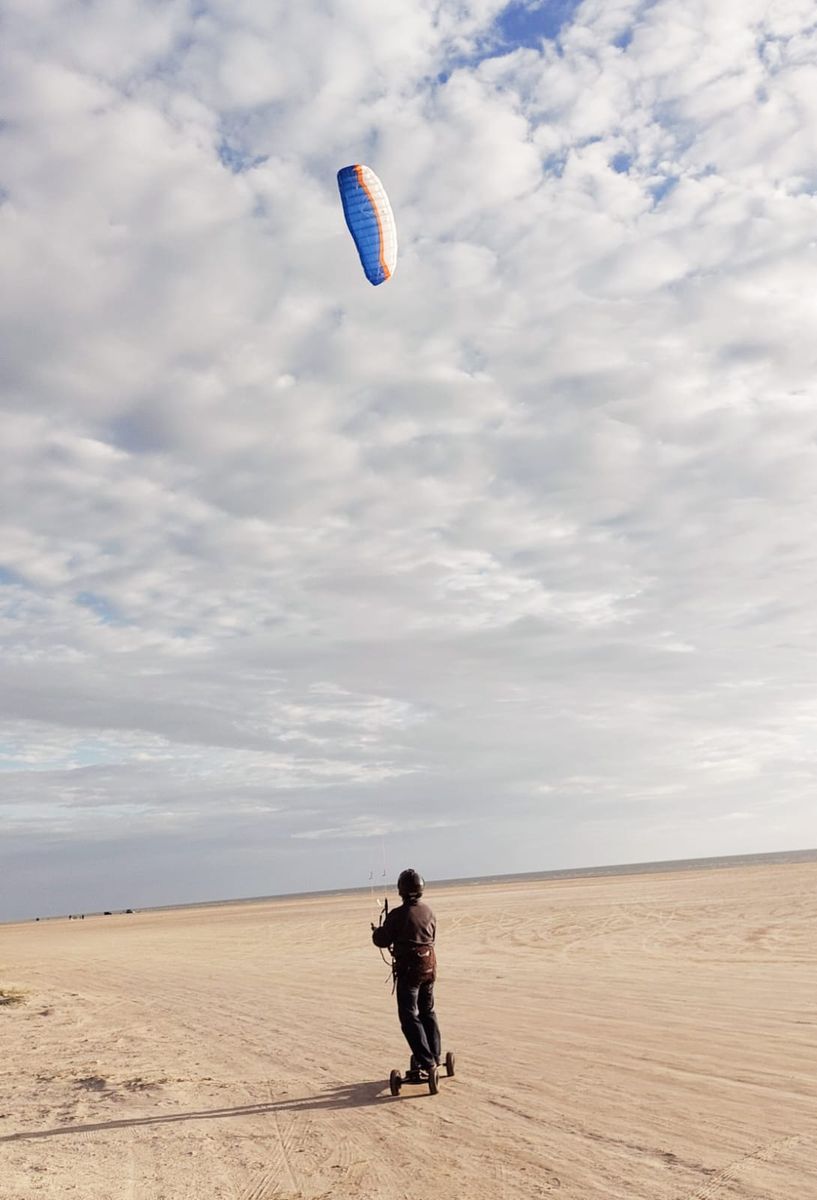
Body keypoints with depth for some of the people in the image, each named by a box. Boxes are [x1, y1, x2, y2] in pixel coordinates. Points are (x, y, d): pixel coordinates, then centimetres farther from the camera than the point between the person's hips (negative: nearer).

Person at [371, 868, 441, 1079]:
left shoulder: (398, 915, -17)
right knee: (428, 1012, 21)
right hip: (429, 966, 7)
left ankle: (426, 1061, -8)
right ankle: (434, 1056, 28)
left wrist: (376, 931, 14)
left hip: (408, 969, -6)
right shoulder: (428, 911, 2)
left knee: (409, 1017, -1)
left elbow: (382, 941, -9)